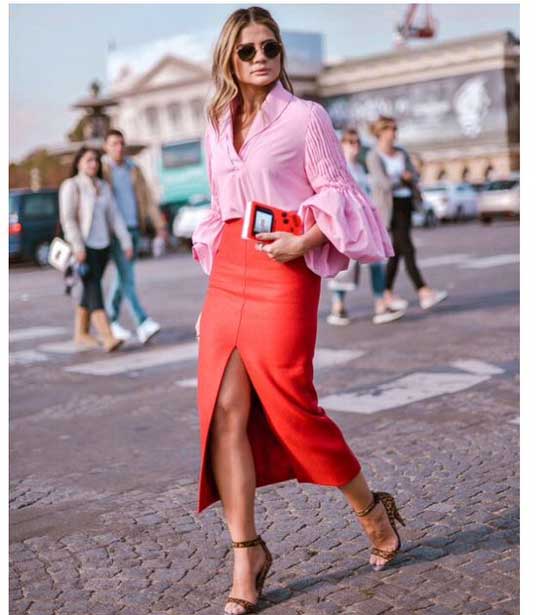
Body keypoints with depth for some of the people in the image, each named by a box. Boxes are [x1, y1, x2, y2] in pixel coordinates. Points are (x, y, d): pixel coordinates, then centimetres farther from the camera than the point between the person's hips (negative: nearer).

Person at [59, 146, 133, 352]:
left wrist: (126, 242, 4)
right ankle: (107, 337, -23)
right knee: (93, 289, -14)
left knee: (90, 289, 12)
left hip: (102, 244, 7)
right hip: (83, 246, -7)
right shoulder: (71, 186, -5)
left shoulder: (104, 187, 14)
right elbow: (67, 218, -12)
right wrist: (78, 247, -20)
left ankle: (81, 333, 24)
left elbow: (114, 216, 12)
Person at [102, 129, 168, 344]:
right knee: (127, 277, -10)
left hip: (134, 229, 5)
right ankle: (143, 323, -15)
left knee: (122, 277, 13)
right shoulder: (102, 171, -4)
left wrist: (159, 224, 4)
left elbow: (147, 198, 11)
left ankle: (112, 320, 26)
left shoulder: (134, 169, 12)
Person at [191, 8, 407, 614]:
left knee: (290, 407, -2)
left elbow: (336, 193, -2)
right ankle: (245, 553, 6)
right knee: (224, 410, -3)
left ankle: (371, 510, 23)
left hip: (284, 270, -5)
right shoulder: (217, 128, 16)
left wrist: (304, 242, -17)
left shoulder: (306, 117, 0)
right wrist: (215, 262, 16)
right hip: (228, 273, 6)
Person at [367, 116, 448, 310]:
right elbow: (385, 183, -16)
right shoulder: (373, 157, -7)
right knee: (408, 249, -12)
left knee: (397, 251, 7)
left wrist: (398, 180, -12)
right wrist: (404, 178, 0)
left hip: (405, 204, 6)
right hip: (389, 206, -6)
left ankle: (388, 295, 15)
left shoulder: (402, 153, 13)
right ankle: (425, 294, -16)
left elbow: (414, 178, 7)